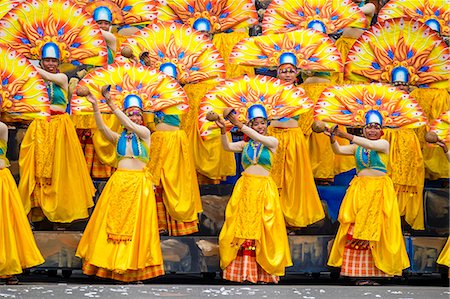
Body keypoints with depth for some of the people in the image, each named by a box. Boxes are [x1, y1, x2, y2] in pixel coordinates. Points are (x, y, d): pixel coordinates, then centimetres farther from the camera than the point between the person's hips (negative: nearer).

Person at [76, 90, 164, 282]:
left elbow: (130, 126, -14)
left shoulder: (145, 133, 3)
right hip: (118, 183, 2)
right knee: (113, 222, 0)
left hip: (140, 184, -2)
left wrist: (112, 105, -21)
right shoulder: (118, 137, 10)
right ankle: (111, 262, 7)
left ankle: (134, 264, 5)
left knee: (136, 224, -2)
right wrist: (95, 107, -20)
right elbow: (101, 127, -5)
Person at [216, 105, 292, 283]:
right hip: (245, 188, 2)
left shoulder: (272, 142, 4)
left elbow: (259, 138, -15)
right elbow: (227, 146, -7)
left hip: (264, 189, -2)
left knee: (262, 228, -3)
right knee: (243, 227, -2)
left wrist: (240, 126, -22)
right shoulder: (245, 145, 9)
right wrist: (223, 130, -24)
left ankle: (264, 272, 2)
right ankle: (243, 270, 0)